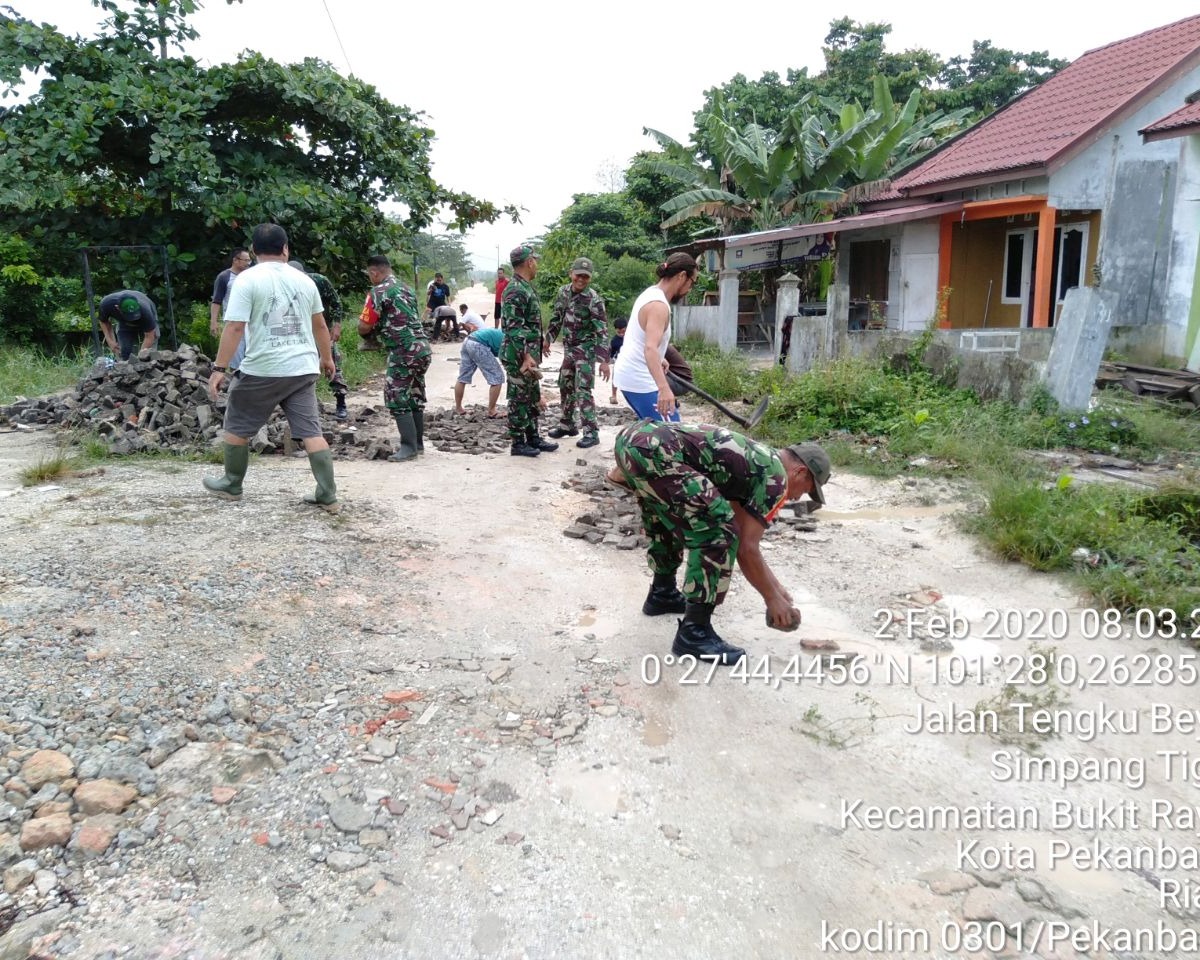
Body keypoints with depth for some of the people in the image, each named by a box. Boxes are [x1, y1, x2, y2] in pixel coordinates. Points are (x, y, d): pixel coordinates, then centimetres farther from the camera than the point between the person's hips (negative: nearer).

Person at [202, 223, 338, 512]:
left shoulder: (247, 280, -7)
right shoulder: (304, 280, 9)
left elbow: (234, 328, -14)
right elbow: (320, 325, 17)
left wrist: (219, 368, -12)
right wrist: (326, 358, 31)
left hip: (262, 370, -4)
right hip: (303, 369, 4)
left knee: (237, 427, 15)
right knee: (311, 431, 3)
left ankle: (231, 486, 28)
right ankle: (328, 496, 0)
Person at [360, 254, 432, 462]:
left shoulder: (379, 291, -6)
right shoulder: (406, 288, 18)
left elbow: (364, 328, -7)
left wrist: (368, 329, 15)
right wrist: (380, 327, 21)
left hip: (404, 352, -8)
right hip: (423, 348, 8)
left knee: (397, 398, -2)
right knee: (415, 396, 15)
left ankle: (409, 446, -2)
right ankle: (418, 443, 22)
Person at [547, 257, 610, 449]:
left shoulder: (594, 300, -19)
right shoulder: (563, 291, 0)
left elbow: (602, 332, -21)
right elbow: (556, 318, 14)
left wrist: (604, 361, -25)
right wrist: (548, 340, 15)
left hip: (586, 349, -7)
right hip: (568, 348, 7)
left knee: (583, 390, -10)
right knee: (565, 386, 15)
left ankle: (591, 432, -5)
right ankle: (566, 424, 31)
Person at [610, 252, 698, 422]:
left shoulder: (650, 293, 11)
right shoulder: (658, 305, -20)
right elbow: (650, 348, -35)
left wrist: (659, 360, 43)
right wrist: (664, 388, -47)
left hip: (628, 375, 11)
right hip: (640, 381, -11)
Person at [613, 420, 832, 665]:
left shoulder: (753, 459, 30)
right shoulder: (775, 477, 5)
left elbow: (742, 537, 37)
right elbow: (747, 549, 4)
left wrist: (775, 586, 42)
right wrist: (773, 599, 17)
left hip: (631, 437, 10)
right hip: (652, 450, -10)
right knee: (718, 533, -6)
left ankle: (662, 593, 42)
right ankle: (694, 633, 0)